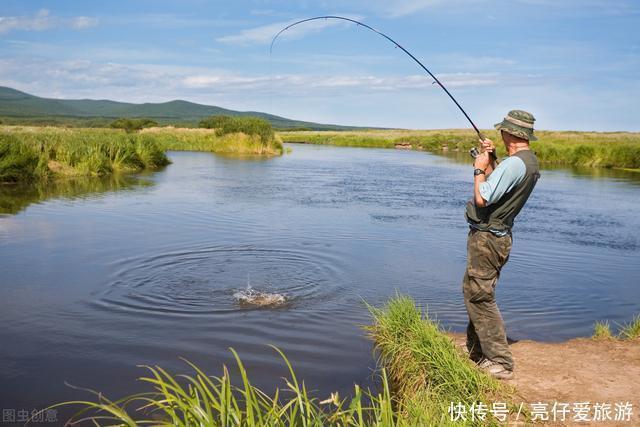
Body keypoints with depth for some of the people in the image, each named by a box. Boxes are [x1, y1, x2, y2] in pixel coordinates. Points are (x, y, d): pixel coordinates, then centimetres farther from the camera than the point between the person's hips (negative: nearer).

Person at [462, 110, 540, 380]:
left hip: (486, 238, -10)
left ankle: (500, 363, -2)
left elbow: (482, 198, -24)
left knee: (480, 297, -6)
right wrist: (490, 161, 10)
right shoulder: (531, 162, 11)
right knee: (474, 292, 20)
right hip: (499, 236, 11)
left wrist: (479, 168, -9)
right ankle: (476, 351, 32)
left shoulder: (513, 164, -22)